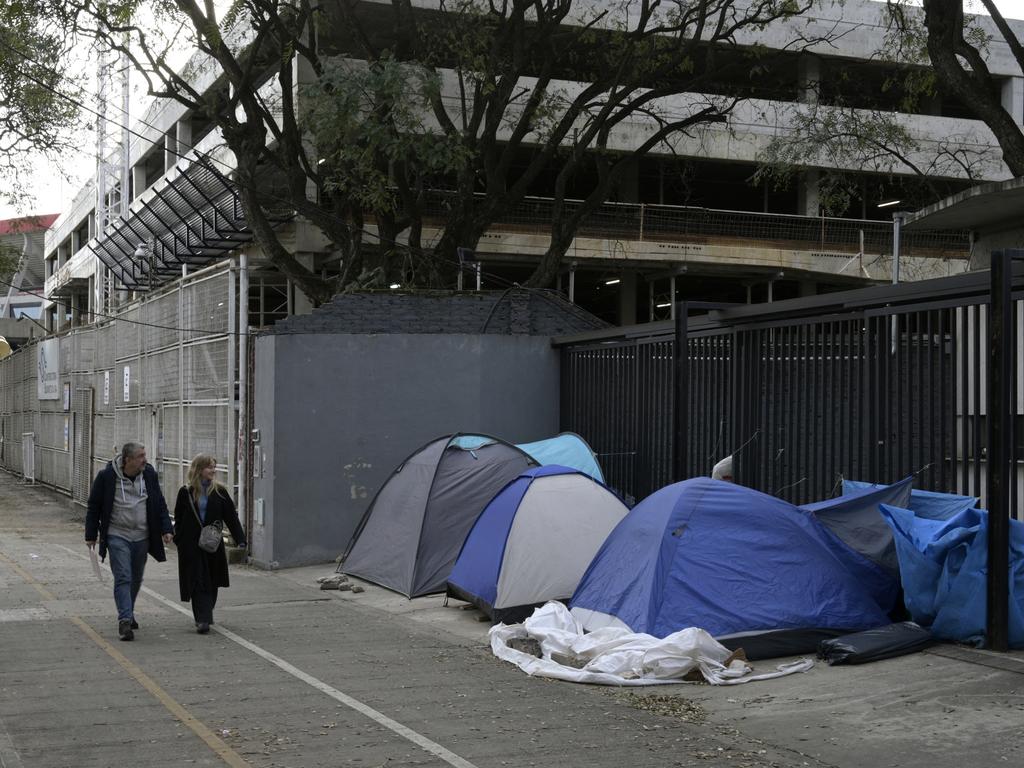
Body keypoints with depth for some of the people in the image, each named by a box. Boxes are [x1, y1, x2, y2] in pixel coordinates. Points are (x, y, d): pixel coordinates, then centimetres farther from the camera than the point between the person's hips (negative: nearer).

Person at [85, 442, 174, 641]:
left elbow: (159, 504, 10)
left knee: (136, 579, 14)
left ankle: (127, 614, 32)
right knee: (123, 578, -12)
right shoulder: (106, 476, -9)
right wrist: (91, 535, 0)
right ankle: (125, 620, -12)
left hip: (142, 537, 4)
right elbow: (94, 507, -1)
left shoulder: (149, 474, 2)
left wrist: (165, 529, 3)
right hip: (117, 536, -4)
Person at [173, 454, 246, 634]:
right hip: (191, 545, -2)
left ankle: (205, 616, 27)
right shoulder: (186, 492, -1)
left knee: (211, 583, 9)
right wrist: (178, 539, -4)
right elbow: (179, 518, 4)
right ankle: (203, 619, -9)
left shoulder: (219, 491, 1)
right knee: (198, 582, -6)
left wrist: (240, 540, -7)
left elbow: (231, 517, 0)